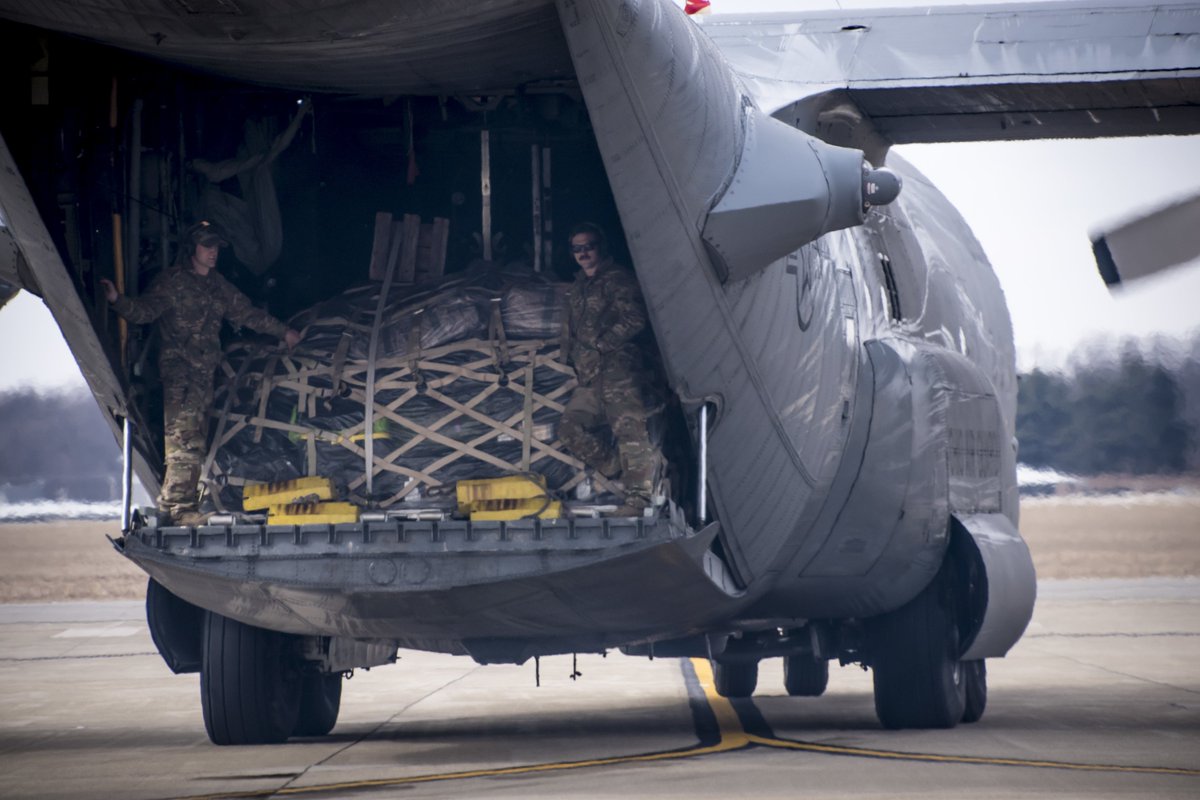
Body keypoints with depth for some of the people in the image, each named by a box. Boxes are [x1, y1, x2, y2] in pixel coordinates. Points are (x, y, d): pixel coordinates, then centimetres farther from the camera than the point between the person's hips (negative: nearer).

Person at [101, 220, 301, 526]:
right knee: (183, 436, -14)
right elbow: (145, 311, -10)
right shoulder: (172, 282, -1)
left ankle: (186, 506, 7)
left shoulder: (219, 286, 19)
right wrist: (118, 301, -29)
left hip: (205, 370, 7)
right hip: (178, 366, -7)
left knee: (196, 442, 5)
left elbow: (248, 314, 29)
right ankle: (176, 507, -15)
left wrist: (283, 331, 33)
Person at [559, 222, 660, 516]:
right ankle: (618, 473, 5)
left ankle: (639, 495, -23)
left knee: (629, 427, -19)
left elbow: (634, 320, -10)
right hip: (590, 377, 9)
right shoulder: (577, 289, 25)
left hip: (619, 367, -9)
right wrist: (577, 356, 13)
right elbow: (569, 333, 33)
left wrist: (600, 345, -8)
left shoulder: (618, 279, 0)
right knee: (572, 428, 0)